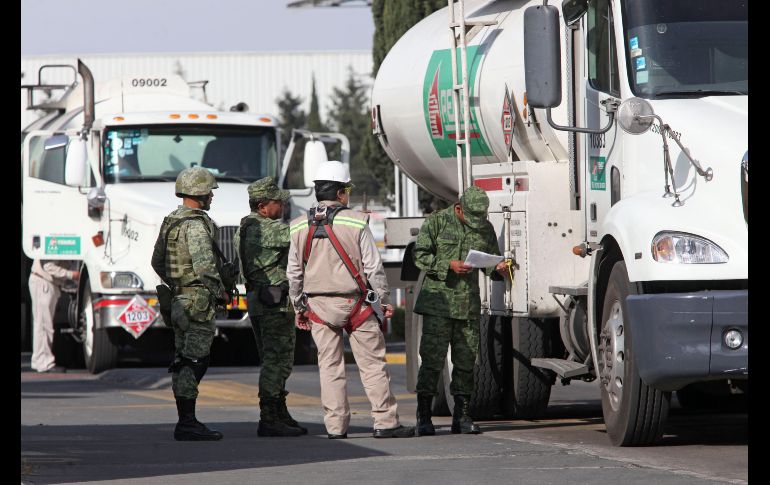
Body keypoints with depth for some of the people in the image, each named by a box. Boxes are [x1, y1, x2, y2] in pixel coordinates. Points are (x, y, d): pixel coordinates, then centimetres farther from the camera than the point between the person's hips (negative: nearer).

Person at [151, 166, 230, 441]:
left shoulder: (170, 222, 14)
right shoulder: (196, 225, -16)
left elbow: (157, 262, 22)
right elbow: (205, 266, -24)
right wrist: (221, 292, -10)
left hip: (178, 300, 10)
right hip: (199, 302, -10)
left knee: (184, 362, 12)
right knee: (194, 362, -9)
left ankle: (186, 422, 16)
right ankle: (187, 424, -11)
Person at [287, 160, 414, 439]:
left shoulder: (300, 227, 3)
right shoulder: (356, 223, -8)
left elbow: (294, 272, 7)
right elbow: (373, 266, -6)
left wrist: (298, 307, 16)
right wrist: (384, 300, 4)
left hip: (318, 306, 3)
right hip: (354, 302, -3)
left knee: (330, 366, 6)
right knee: (372, 364, 1)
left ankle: (336, 426, 3)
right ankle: (385, 422, 0)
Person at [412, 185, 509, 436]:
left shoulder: (486, 228, 11)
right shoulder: (436, 222, -2)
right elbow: (420, 255, -4)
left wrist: (499, 268, -4)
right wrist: (449, 265, -17)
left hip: (469, 304, 4)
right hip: (439, 300, -4)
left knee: (466, 361, 5)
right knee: (432, 359, -7)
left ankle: (462, 416, 12)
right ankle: (424, 417, -3)